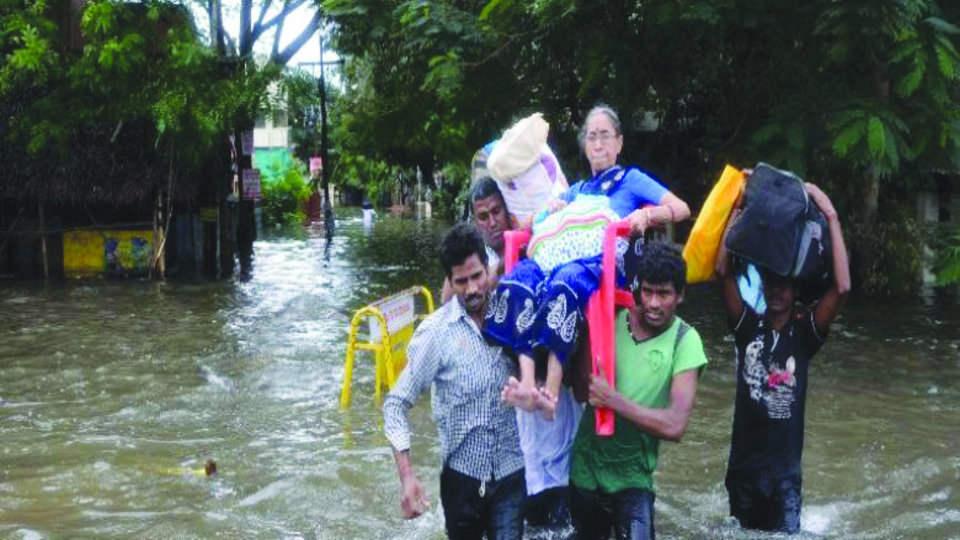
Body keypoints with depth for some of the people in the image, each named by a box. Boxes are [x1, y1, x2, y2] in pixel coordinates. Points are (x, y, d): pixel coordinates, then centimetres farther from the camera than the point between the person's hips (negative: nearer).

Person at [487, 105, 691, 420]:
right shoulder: (577, 191, 36)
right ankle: (527, 383, -48)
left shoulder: (631, 179, 23)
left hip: (607, 264, -4)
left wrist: (646, 215, -9)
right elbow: (533, 225, 33)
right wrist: (551, 209, 11)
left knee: (564, 280, -41)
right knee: (520, 276, -32)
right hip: (565, 258, 5)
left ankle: (551, 394, -52)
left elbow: (682, 209, 10)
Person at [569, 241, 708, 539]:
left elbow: (675, 426, -22)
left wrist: (614, 400, -25)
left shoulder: (684, 340, -14)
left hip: (632, 478, -3)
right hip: (584, 469, 3)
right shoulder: (611, 319, -6)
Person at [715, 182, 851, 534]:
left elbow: (842, 288, -18)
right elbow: (723, 272, -13)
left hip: (784, 469, -2)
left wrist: (831, 218, -19)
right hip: (742, 465, 2)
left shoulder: (805, 332, -4)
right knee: (746, 534, 15)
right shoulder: (748, 326, -1)